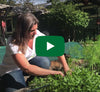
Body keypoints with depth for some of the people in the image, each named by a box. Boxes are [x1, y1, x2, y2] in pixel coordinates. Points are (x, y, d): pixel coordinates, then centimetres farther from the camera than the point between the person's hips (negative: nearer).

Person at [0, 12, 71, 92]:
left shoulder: (37, 35, -18)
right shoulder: (13, 44, -32)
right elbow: (26, 68, -38)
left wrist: (66, 67, -22)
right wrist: (53, 72, -38)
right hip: (12, 70, -4)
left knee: (44, 61, -26)